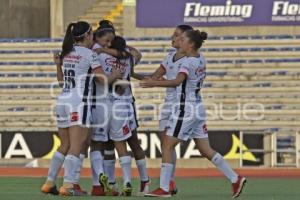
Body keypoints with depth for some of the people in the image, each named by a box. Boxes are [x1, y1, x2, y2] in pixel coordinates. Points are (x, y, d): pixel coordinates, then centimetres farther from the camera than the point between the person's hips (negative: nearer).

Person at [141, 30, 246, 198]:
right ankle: (236, 179, 8)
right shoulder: (201, 59, 9)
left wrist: (156, 83, -42)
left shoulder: (188, 63, -17)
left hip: (186, 110, -9)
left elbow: (177, 82, -34)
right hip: (198, 107, 9)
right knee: (205, 150, 11)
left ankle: (164, 188, -2)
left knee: (168, 146, -2)